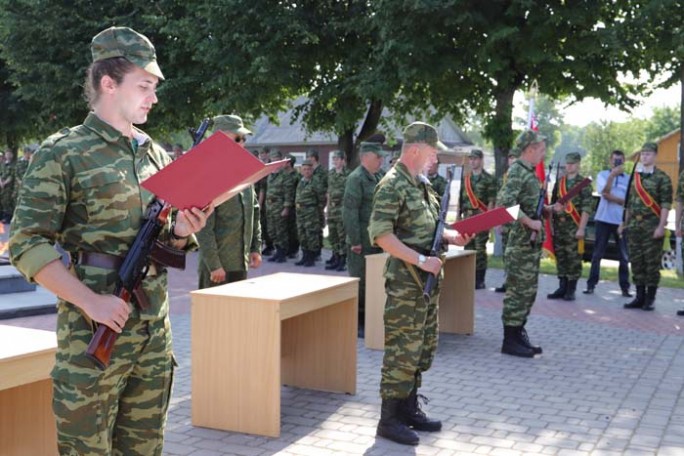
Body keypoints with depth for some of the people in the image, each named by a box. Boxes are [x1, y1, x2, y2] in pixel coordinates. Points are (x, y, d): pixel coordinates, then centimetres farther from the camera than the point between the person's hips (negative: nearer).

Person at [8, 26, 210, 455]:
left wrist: (181, 232, -3)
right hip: (93, 333, -6)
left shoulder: (157, 155, 12)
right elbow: (27, 244, -11)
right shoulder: (61, 153, -6)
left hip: (155, 330, 6)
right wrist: (89, 301, -19)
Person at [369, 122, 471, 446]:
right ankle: (389, 419, 7)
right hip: (405, 282, -9)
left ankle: (409, 409, 27)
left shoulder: (422, 183, 14)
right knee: (401, 352, -4)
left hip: (427, 281, 9)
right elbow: (381, 235, -23)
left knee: (423, 350, 15)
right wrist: (421, 260, -24)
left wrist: (451, 236, 5)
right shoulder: (392, 185, -15)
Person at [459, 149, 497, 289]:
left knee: (480, 249, -5)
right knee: (468, 248, 7)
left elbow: (492, 201, -6)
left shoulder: (489, 179, -1)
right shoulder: (466, 179, 15)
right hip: (467, 217, 5)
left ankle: (480, 280, 0)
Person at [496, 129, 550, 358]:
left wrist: (548, 209, 8)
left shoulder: (529, 172, 16)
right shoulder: (517, 171, -13)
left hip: (533, 241, 10)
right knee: (518, 291, -4)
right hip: (521, 242, -10)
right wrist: (529, 222, -23)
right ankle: (510, 341, 3)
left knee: (528, 291, 14)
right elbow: (504, 202, -27)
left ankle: (519, 334, 23)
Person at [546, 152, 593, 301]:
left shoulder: (584, 183, -2)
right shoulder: (559, 182, 13)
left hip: (574, 227, -5)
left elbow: (586, 208, -8)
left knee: (574, 259, -1)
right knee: (560, 258, 8)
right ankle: (562, 288, 15)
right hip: (559, 226, 5)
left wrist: (581, 228, -14)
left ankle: (571, 290, 5)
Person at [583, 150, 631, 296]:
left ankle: (625, 288, 7)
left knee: (624, 257, 2)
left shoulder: (629, 179, 7)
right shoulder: (602, 175, 6)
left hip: (622, 221, 1)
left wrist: (612, 198, -14)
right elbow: (604, 192, -12)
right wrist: (612, 174, -17)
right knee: (597, 254, 1)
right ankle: (591, 285, 5)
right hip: (603, 219, -1)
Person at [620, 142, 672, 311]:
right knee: (636, 262, 7)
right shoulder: (635, 177, 15)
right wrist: (625, 223, 17)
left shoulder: (662, 178, -3)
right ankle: (640, 297, 14)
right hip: (634, 225, 6)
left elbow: (666, 204, -9)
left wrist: (661, 226, -15)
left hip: (652, 226, -5)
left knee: (652, 263, -1)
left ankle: (650, 299, 5)